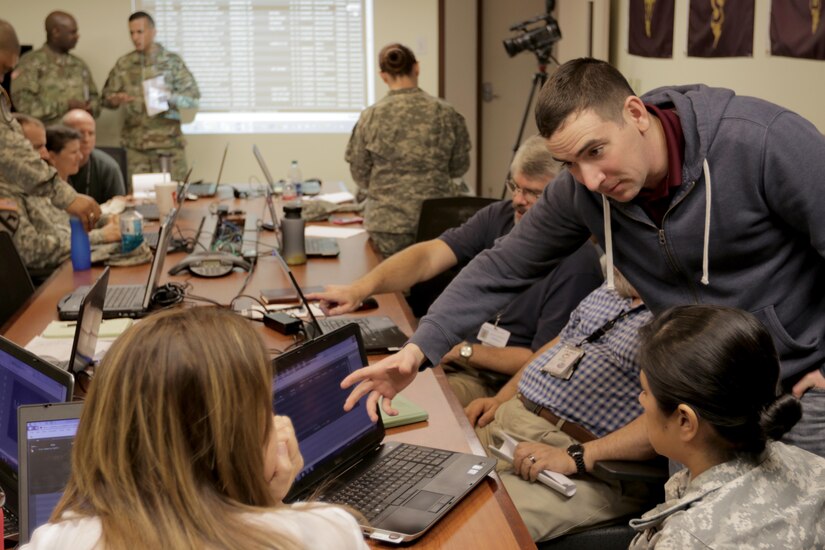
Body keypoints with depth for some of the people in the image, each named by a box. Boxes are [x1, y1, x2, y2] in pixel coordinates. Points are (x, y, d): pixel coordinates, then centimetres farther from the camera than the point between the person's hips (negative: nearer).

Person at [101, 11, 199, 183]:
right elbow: (106, 97, 10)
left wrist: (169, 96, -19)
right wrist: (116, 99, -12)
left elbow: (193, 97, -2)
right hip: (136, 144, 2)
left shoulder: (172, 61, 0)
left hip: (170, 142, -2)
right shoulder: (123, 64, 7)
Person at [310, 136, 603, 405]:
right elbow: (428, 256, -11)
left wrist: (463, 351, -17)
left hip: (500, 384, -6)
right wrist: (359, 289, -27)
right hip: (452, 352, 6)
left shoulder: (577, 264, -16)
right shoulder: (499, 217, 1)